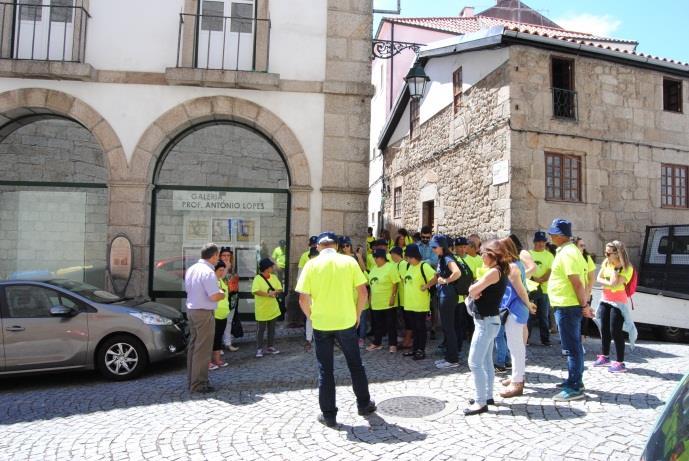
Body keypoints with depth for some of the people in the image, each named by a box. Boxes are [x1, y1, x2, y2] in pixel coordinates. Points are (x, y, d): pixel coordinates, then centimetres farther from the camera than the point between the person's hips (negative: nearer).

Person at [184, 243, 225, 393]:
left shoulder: (191, 269, 8)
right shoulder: (208, 272, -20)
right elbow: (215, 296, -24)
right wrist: (223, 294, -2)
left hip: (191, 310, 9)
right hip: (204, 313, -9)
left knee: (193, 346, 16)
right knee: (202, 349, -2)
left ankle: (192, 380, 26)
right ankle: (198, 384, 4)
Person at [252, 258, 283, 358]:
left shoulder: (274, 277, 5)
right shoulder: (258, 278, -14)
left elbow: (280, 289, 8)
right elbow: (255, 291, -25)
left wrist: (275, 292, -14)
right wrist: (268, 294, -29)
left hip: (273, 309, 6)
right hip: (262, 310, -6)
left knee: (272, 329, 13)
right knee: (261, 329, 2)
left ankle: (270, 347, 24)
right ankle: (259, 349, 10)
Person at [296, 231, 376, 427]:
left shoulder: (311, 265, -5)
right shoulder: (349, 261, -3)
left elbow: (303, 299, -7)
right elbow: (363, 292, -5)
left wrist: (311, 316, 9)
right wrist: (357, 314, 9)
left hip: (321, 324, 0)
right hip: (346, 322, 1)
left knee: (325, 370, 10)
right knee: (355, 365, 18)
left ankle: (328, 414, 17)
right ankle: (364, 404, 31)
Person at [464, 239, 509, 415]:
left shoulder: (494, 271, -19)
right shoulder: (500, 272, 12)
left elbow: (472, 290, -20)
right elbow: (474, 291, 8)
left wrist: (474, 289, 0)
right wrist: (477, 291, -12)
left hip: (486, 322, -10)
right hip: (489, 321, 10)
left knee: (475, 362, -7)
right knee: (486, 361, 17)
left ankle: (481, 402, -2)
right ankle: (487, 396, 27)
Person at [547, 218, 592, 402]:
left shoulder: (567, 253, -18)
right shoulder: (570, 250, 14)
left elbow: (577, 282, -23)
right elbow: (578, 280, 17)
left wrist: (584, 305, -19)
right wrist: (584, 304, 18)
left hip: (567, 307, -10)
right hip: (569, 306, 10)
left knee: (571, 347, -4)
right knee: (574, 346, 18)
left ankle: (575, 388, 3)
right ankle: (574, 380, 30)